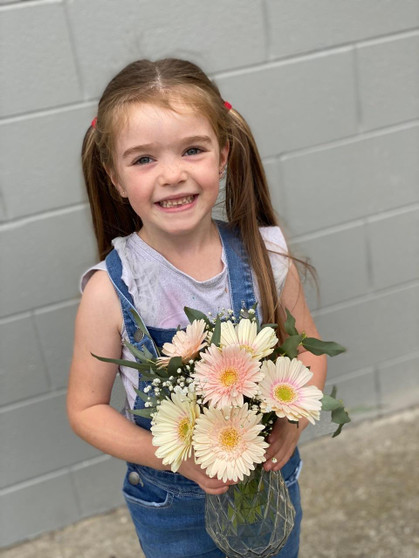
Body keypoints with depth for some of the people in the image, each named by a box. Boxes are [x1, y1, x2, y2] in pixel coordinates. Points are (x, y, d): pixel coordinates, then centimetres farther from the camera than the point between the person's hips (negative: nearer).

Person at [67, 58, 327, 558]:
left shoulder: (266, 257, -16)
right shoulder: (110, 291, -21)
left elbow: (309, 348, -1)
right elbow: (86, 407, -11)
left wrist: (293, 421, -19)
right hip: (170, 504, -2)